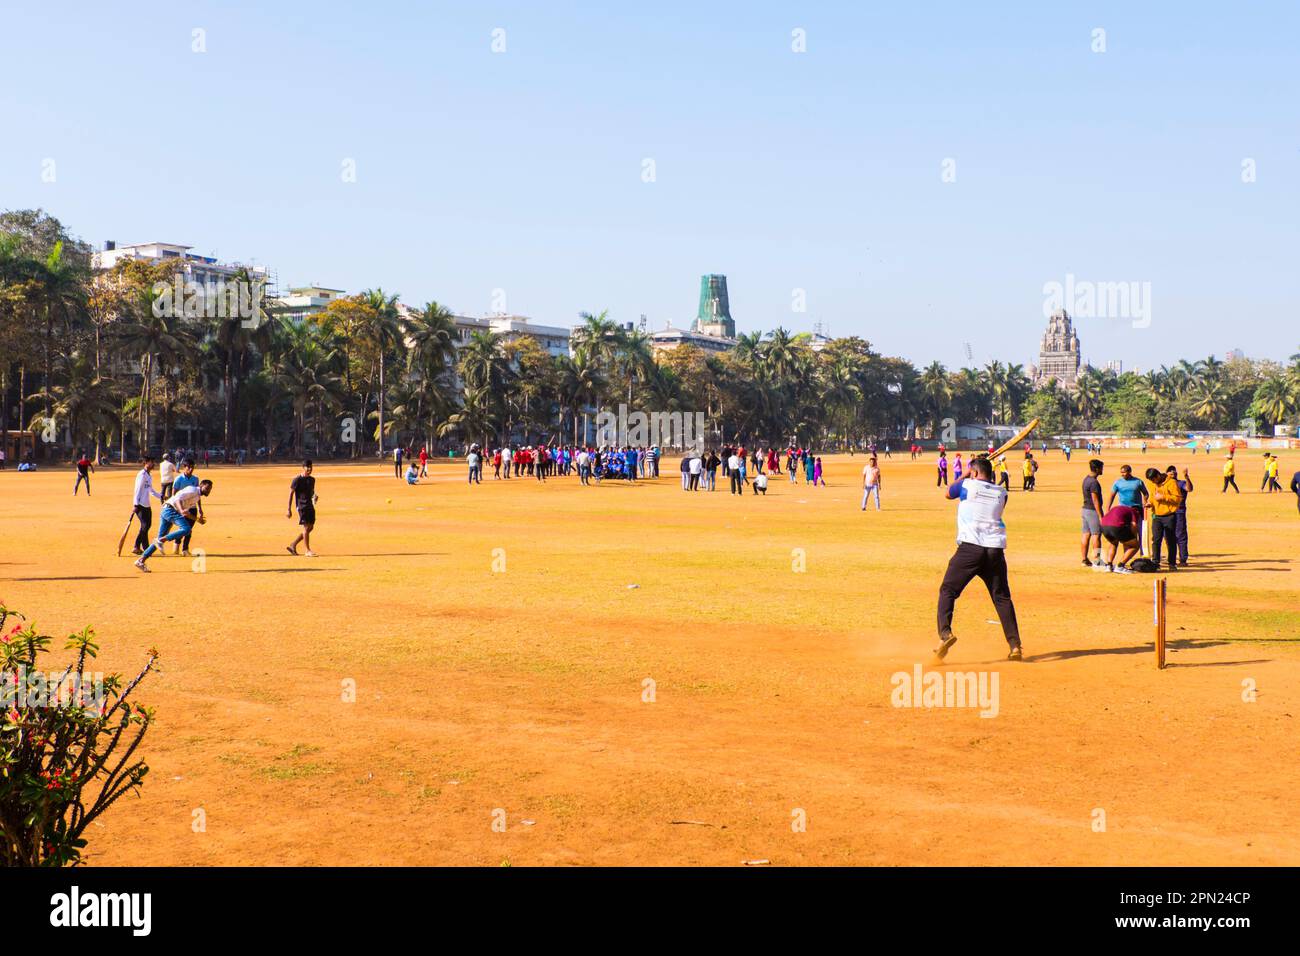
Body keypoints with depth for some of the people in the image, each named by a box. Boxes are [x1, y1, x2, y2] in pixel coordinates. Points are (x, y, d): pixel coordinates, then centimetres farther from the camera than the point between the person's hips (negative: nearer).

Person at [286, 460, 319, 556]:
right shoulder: (297, 479, -8)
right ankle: (308, 551, -4)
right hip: (301, 506, -8)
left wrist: (315, 496, 0)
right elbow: (291, 493, -7)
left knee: (310, 528, 7)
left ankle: (293, 545, 19)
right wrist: (289, 509, -11)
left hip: (310, 505, 8)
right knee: (306, 527, -9)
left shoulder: (312, 479, 12)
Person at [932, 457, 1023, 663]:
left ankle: (945, 632, -19)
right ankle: (1015, 645, 8)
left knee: (948, 590, 2)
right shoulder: (1001, 493, 13)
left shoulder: (967, 485, 4)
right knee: (1002, 597, 12)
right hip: (995, 550, 4)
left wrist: (964, 476, 38)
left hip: (969, 547, -4)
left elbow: (948, 492, 23)